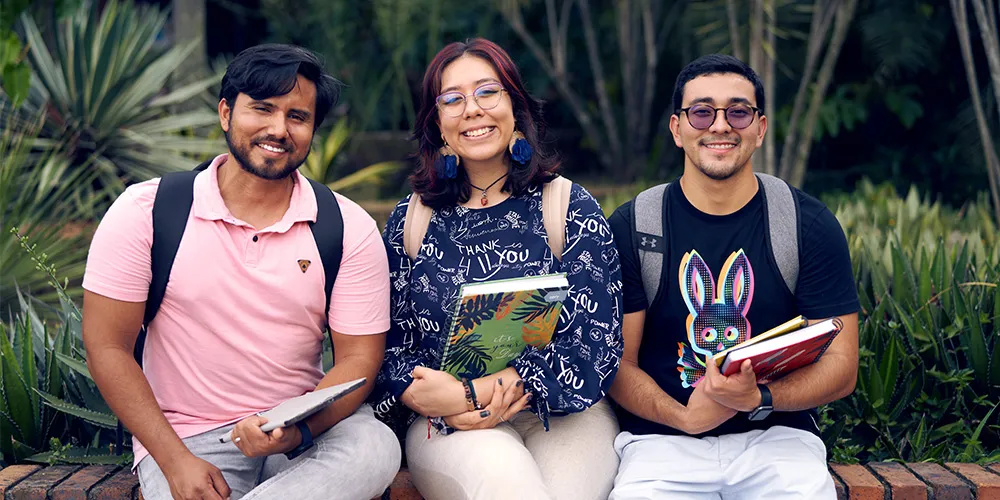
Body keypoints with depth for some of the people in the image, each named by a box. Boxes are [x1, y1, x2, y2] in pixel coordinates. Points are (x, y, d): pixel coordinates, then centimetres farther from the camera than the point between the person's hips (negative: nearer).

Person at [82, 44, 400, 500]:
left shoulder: (350, 229, -1)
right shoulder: (145, 211, -4)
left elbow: (358, 357, -2)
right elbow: (107, 347, -4)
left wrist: (297, 431, -23)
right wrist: (176, 461, -14)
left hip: (303, 425, 3)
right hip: (185, 439, -3)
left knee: (376, 448, -29)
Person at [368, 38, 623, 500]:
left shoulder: (572, 209, 4)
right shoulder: (411, 218, 11)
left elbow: (596, 342, -5)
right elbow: (388, 344, 8)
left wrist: (474, 393, -14)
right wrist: (438, 401, -15)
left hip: (564, 413, 1)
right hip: (449, 427, 0)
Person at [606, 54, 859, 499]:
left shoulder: (810, 225, 3)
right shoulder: (630, 229, 2)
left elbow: (840, 364, 1)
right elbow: (617, 362, 1)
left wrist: (761, 398, -18)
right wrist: (682, 415, -18)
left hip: (776, 434, 1)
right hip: (663, 439, 0)